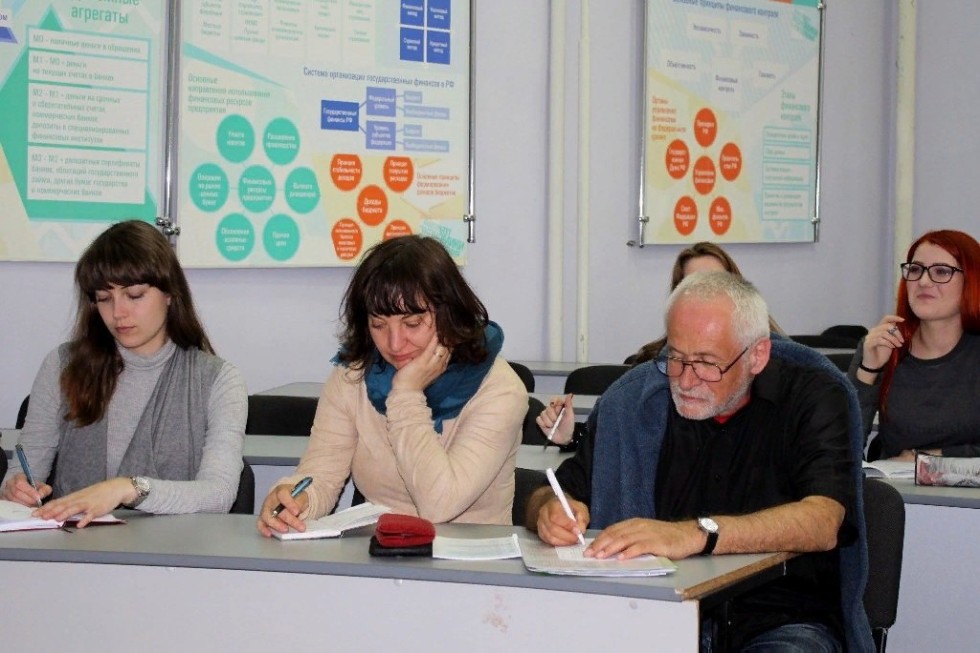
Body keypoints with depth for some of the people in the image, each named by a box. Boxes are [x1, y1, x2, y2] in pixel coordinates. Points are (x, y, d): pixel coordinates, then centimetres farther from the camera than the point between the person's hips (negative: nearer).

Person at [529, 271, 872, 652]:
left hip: (780, 622, -1)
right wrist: (551, 508, -18)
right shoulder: (632, 400, 5)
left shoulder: (815, 397, -4)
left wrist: (695, 534, -34)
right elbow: (552, 495, 8)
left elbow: (822, 522, -20)